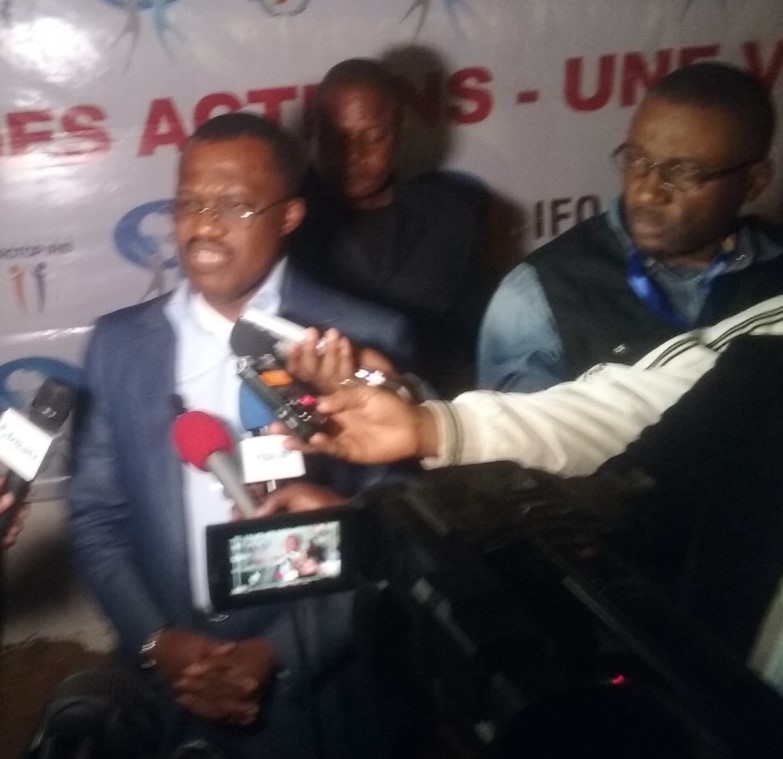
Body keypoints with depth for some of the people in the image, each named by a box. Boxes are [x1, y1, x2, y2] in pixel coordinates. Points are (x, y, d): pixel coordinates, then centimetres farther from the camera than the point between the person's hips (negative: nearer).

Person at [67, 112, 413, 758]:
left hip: (313, 693, -2)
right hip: (162, 692, 3)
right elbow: (95, 517, 4)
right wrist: (155, 641, -8)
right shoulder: (120, 342, 0)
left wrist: (280, 652, -12)